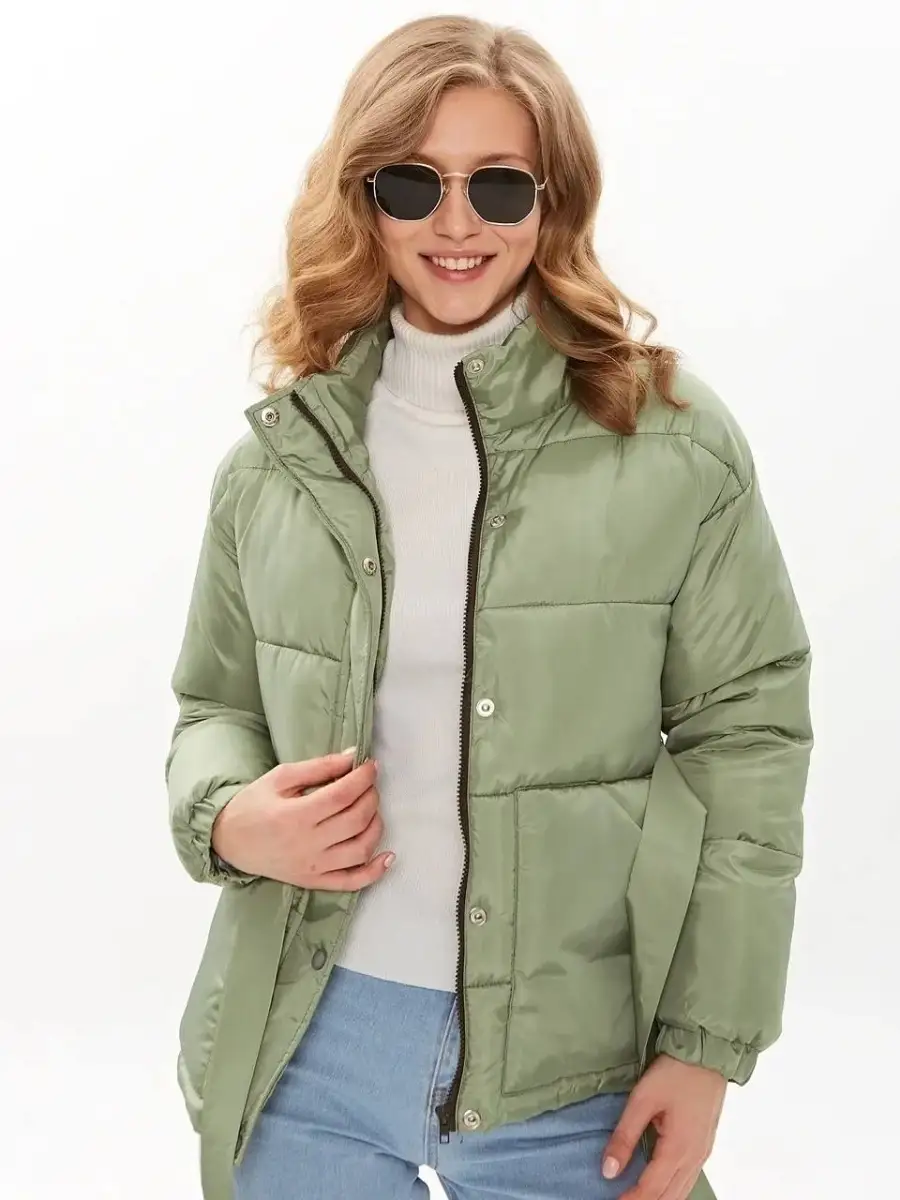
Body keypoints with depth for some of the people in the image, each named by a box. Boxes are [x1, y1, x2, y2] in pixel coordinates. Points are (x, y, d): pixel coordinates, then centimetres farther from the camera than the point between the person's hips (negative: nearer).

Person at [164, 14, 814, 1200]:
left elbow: (746, 739, -4)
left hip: (569, 1069, -2)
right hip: (306, 1055, 3)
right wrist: (228, 817, -10)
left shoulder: (675, 443, -6)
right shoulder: (280, 453, 3)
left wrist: (708, 1047, -6)